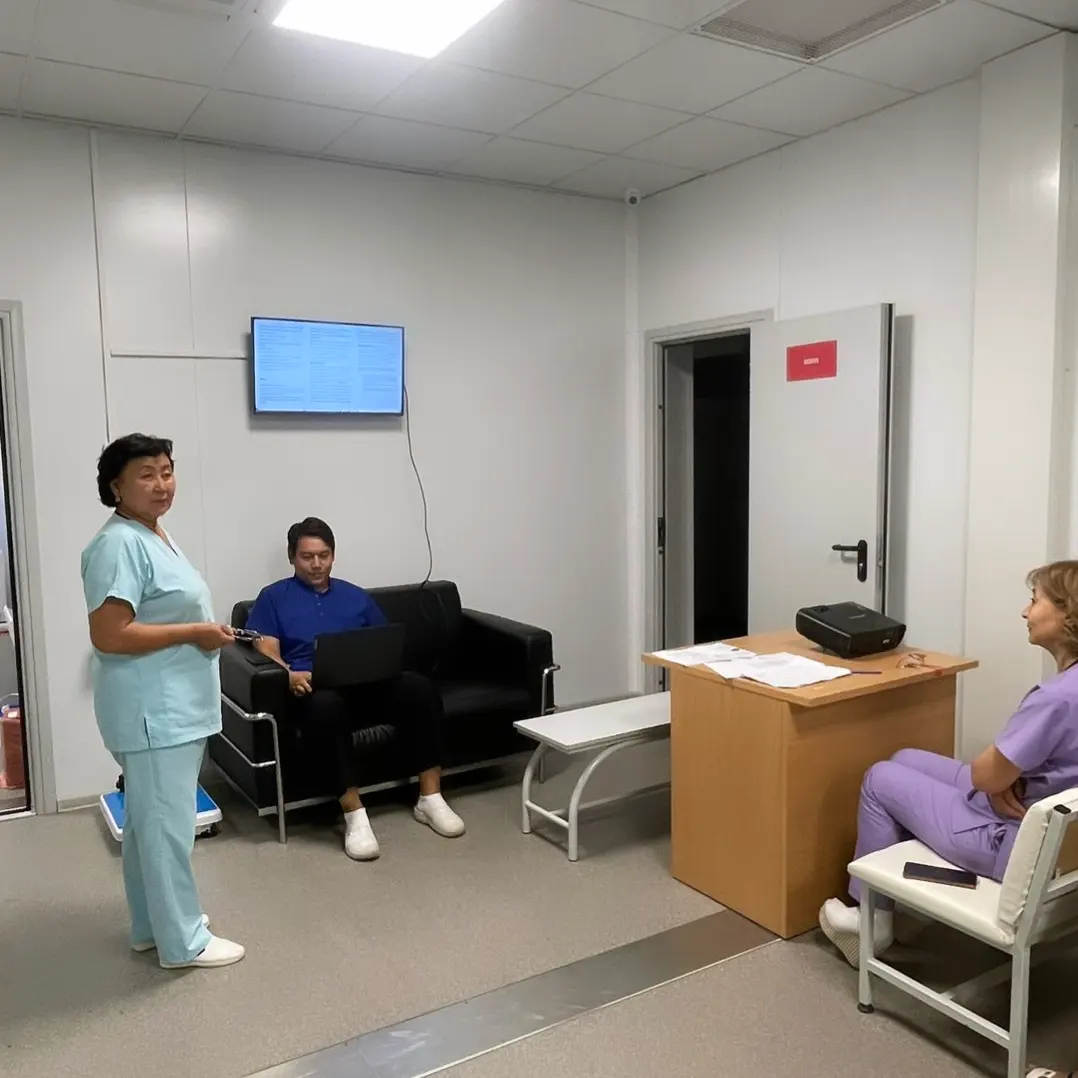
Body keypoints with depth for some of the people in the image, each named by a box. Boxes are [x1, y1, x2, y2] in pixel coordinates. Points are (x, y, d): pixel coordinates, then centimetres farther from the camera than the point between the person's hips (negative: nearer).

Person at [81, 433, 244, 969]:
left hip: (174, 704, 10)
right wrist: (194, 633, -20)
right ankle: (182, 940, 13)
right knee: (167, 822, 0)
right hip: (151, 709, -10)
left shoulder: (155, 535, 13)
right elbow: (109, 636, -25)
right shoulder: (119, 545, -19)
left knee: (149, 818, 19)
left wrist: (205, 630, 10)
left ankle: (154, 923, 32)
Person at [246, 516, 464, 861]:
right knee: (326, 705, -41)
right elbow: (266, 651, 0)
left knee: (418, 686, -27)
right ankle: (354, 814, -35)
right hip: (313, 689, -3)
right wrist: (290, 676, -22)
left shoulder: (356, 596, 23)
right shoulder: (274, 597, 13)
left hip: (366, 685, 4)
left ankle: (430, 797, -21)